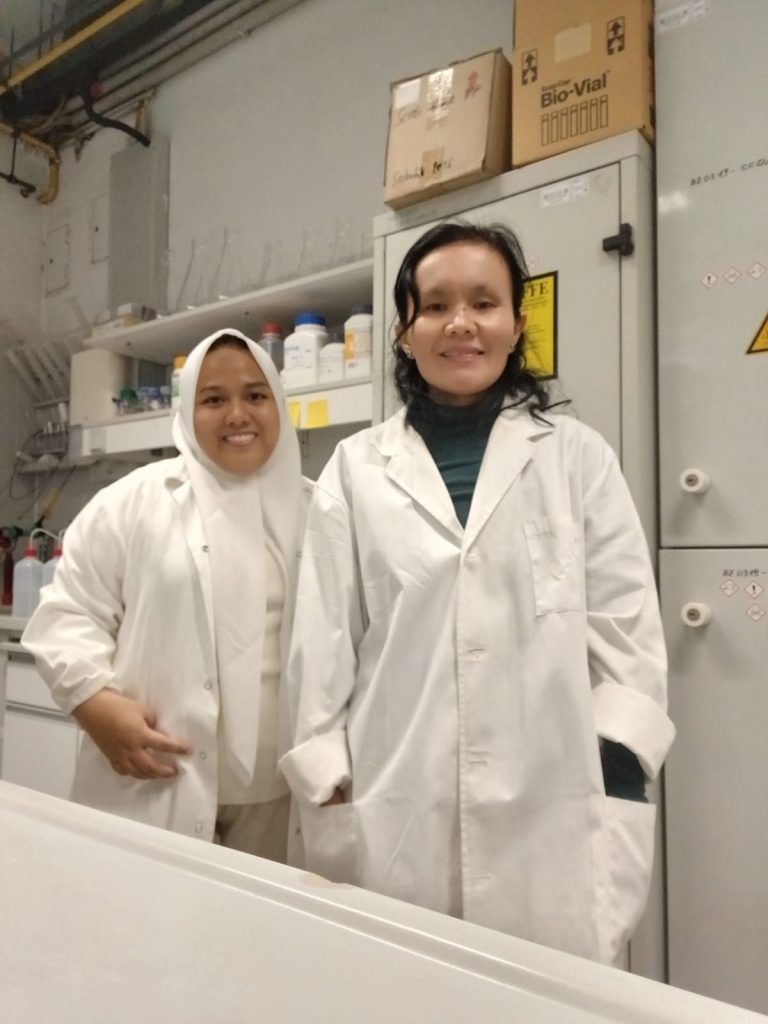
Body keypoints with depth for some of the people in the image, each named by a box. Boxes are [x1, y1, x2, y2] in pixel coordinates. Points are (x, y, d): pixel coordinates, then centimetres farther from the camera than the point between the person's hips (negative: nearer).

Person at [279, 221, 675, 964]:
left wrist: (615, 813, -3)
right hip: (397, 827, 1)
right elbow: (321, 643, 3)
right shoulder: (355, 470, 4)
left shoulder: (577, 457, 3)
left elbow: (630, 639, 2)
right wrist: (329, 799, 1)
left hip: (547, 824, 0)